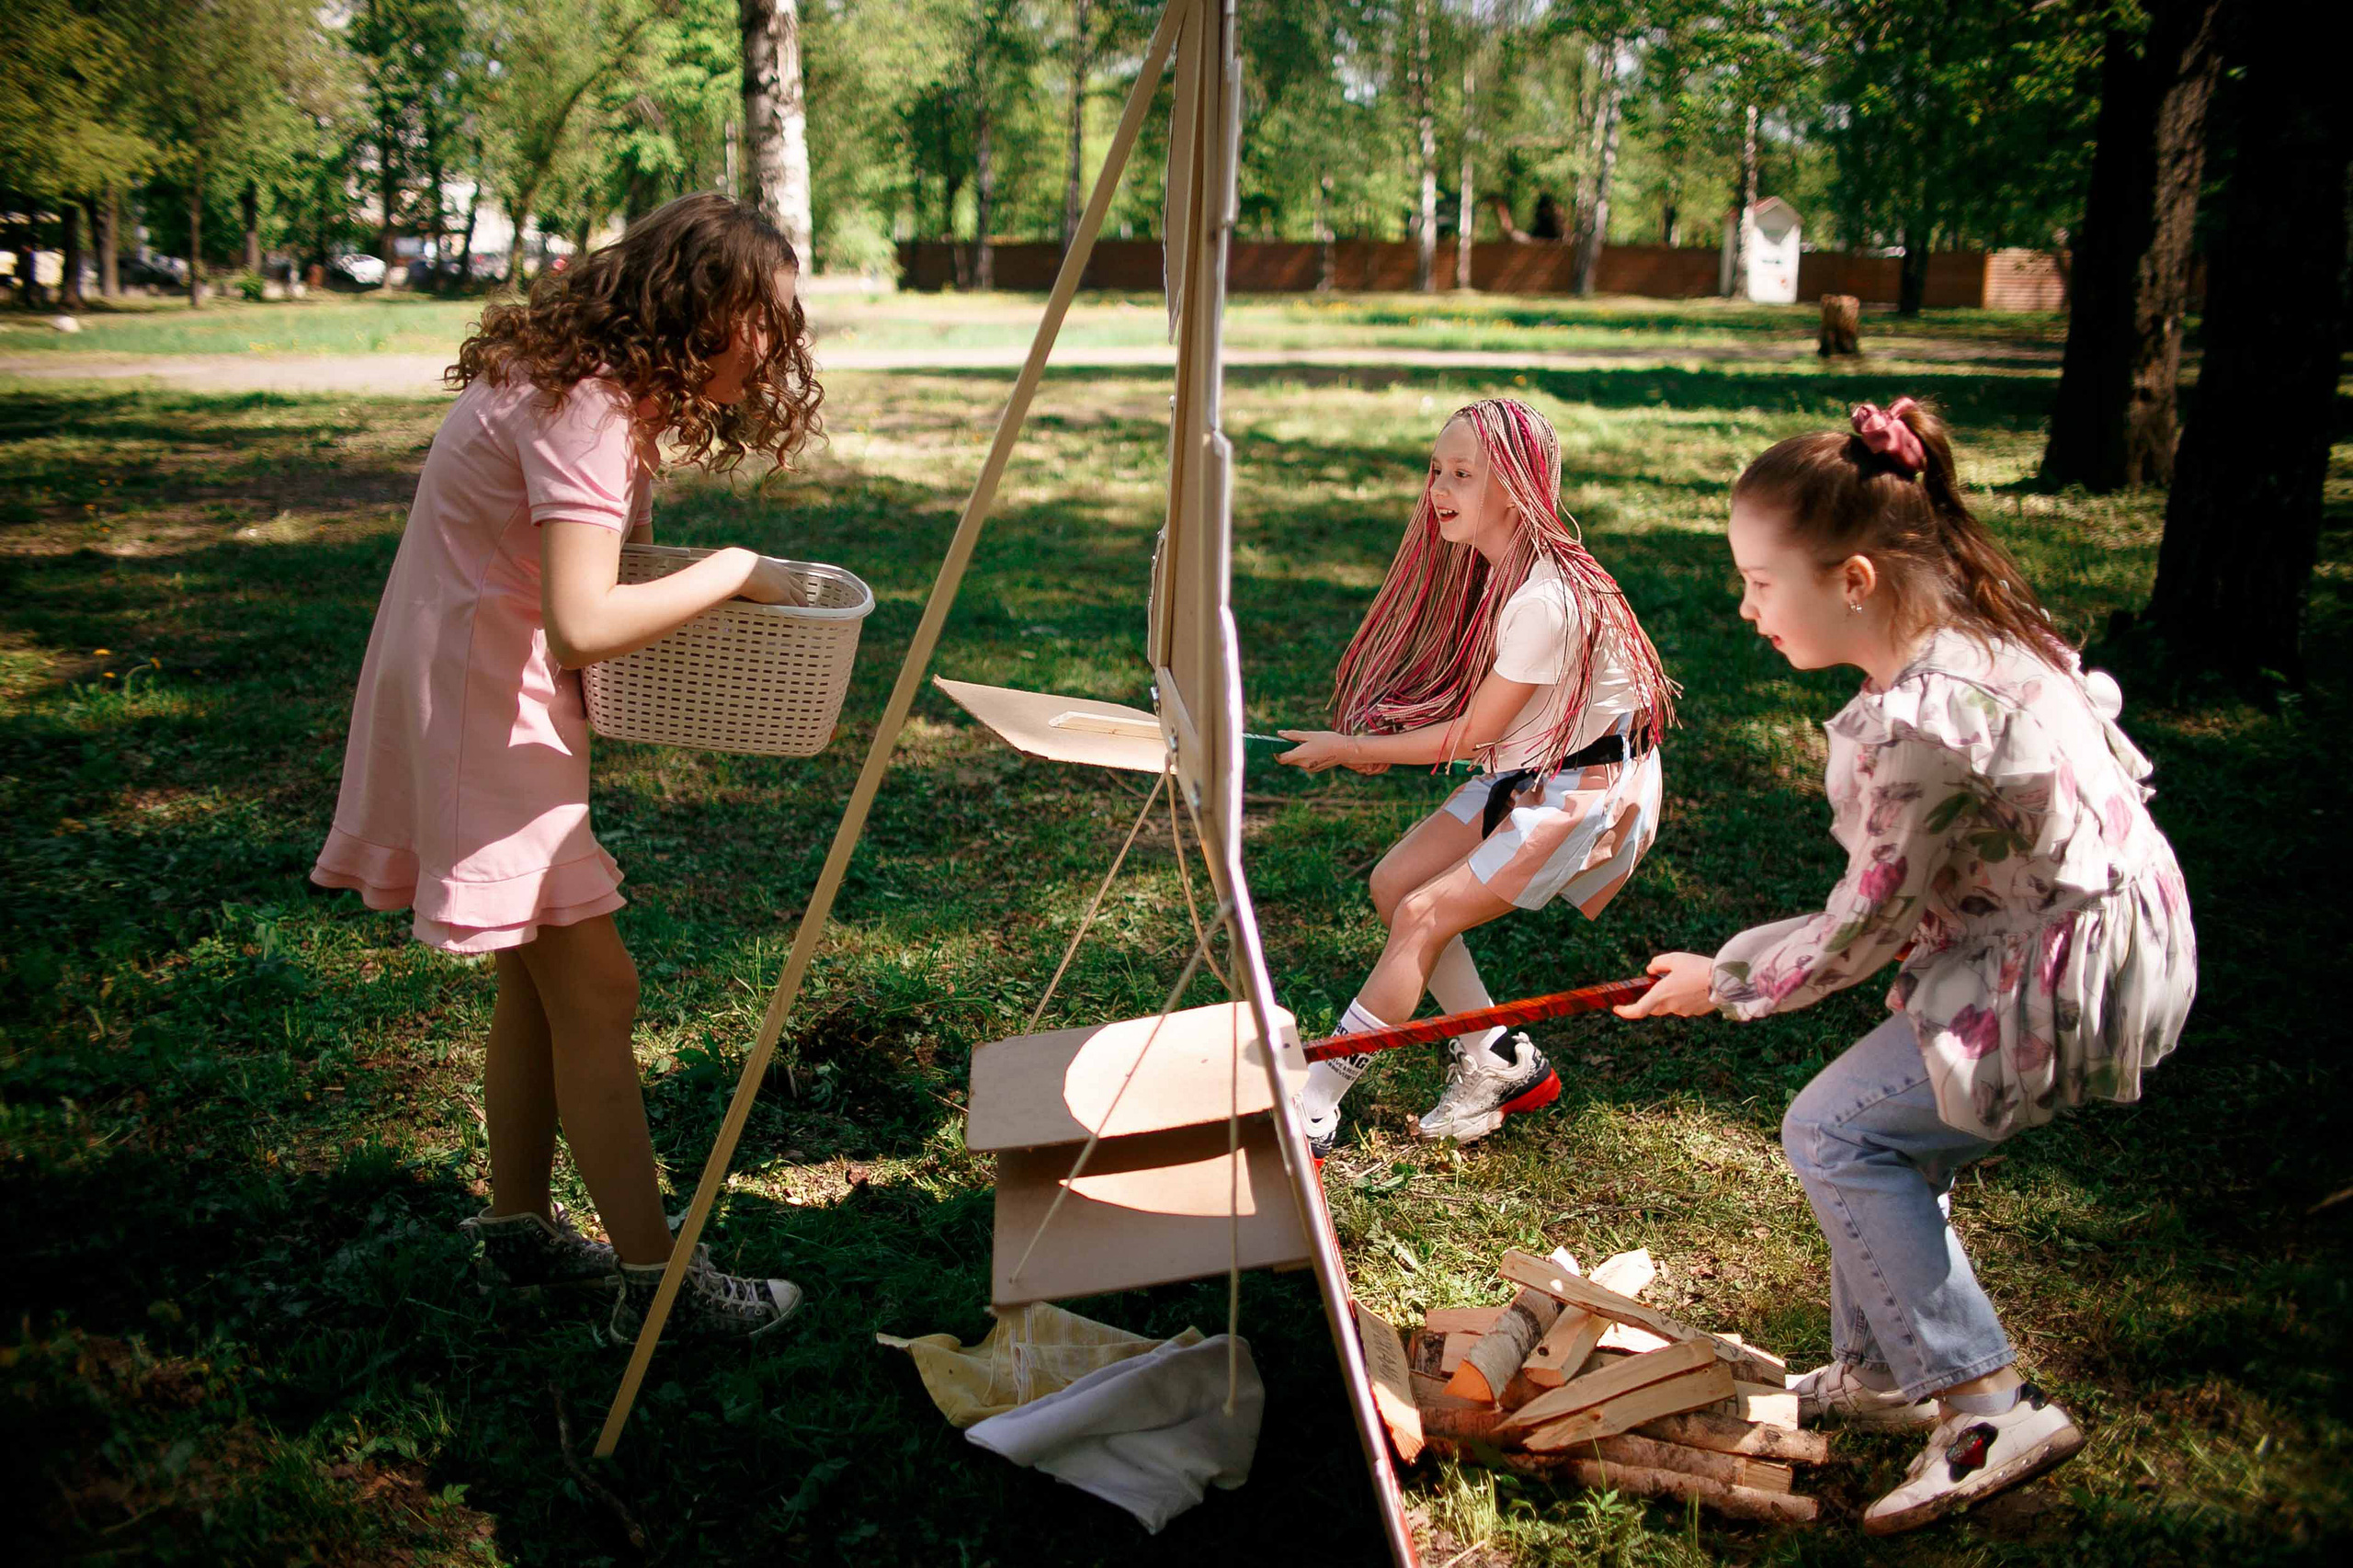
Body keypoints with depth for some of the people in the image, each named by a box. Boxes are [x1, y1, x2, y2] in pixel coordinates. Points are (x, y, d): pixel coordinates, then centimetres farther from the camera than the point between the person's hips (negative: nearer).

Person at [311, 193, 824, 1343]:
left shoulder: (589, 384, 10)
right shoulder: (582, 410, -22)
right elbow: (583, 624, -33)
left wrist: (709, 589, 0)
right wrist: (732, 572, -21)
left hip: (493, 699, 10)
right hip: (473, 704, -10)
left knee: (541, 979, 15)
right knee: (594, 989, -7)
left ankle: (518, 1227, 28)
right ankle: (654, 1279, 0)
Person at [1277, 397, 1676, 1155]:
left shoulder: (1546, 600, -28)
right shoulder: (1494, 568, 0)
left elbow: (1475, 733, -20)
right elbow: (1472, 702, 10)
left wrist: (1352, 750, -11)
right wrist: (1391, 740, -5)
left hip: (1586, 792, -9)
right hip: (1522, 773, 9)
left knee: (1421, 917, -14)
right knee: (1393, 881, 0)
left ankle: (1310, 1107, -7)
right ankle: (1501, 1064, 11)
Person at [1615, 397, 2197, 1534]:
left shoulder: (1926, 726, -31)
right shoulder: (1981, 627, -2)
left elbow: (1862, 930, -20)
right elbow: (2100, 733, 15)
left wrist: (1723, 982, -4)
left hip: (2070, 986, -10)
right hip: (2112, 924, 10)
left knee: (1833, 1133, -6)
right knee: (1888, 1131, 16)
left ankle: (1987, 1408, -2)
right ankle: (1882, 1374, 31)